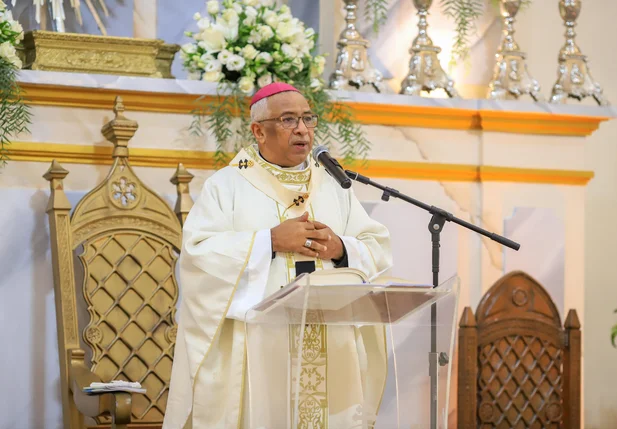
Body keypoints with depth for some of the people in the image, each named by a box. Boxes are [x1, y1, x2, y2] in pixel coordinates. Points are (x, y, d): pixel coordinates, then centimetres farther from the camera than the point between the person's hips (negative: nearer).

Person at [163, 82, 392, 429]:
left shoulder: (334, 188, 16)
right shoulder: (227, 185, 5)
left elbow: (379, 251, 10)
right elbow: (198, 250, -9)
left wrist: (342, 250, -11)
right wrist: (270, 241, -14)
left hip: (328, 347, 3)